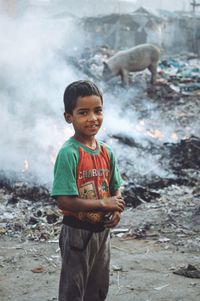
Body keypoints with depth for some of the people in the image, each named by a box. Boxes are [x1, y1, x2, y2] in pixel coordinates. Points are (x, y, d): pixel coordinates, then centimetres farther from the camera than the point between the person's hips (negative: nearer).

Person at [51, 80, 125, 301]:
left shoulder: (106, 152, 0)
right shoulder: (68, 153, -20)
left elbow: (115, 190, 10)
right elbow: (64, 201, -25)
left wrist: (116, 210, -11)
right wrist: (103, 204, -20)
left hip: (102, 231, 7)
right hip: (77, 232, -6)